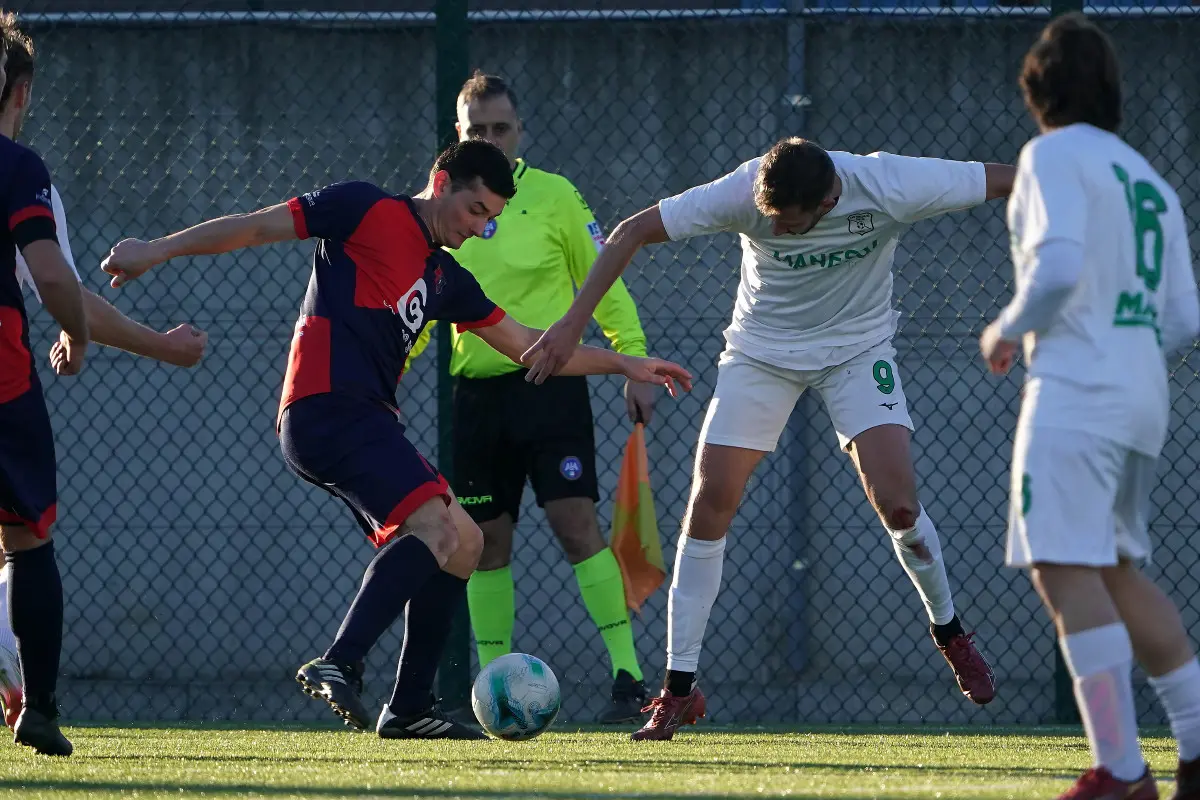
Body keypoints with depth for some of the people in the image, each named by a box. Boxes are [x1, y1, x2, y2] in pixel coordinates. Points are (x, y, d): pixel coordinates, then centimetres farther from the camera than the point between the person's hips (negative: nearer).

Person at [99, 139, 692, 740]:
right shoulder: (367, 212, 1)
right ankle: (338, 665, -34)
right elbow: (256, 228, 0)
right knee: (434, 525, -25)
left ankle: (409, 708, 11)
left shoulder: (445, 278, 24)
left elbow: (525, 345, 31)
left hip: (368, 420, 10)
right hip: (328, 405, -10)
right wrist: (156, 251, -6)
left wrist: (623, 364, 29)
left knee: (462, 544, 10)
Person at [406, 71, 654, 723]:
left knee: (576, 524, -13)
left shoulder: (554, 197, -1)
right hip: (476, 394, 3)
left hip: (551, 386, -3)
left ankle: (627, 675, -13)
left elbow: (604, 284, 2)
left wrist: (635, 365, -3)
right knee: (488, 542, 5)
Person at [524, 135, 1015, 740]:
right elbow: (632, 232, -20)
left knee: (898, 504, -17)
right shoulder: (744, 193, -28)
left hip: (858, 348, -1)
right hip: (762, 349, 1)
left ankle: (949, 633, 12)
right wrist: (572, 323, -24)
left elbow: (1006, 181, -17)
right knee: (709, 504, -8)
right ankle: (679, 688, 2)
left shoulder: (888, 187, -30)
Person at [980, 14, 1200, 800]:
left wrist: (1007, 331, -2)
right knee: (1117, 571, 20)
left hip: (1075, 388, -9)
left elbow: (1058, 267, -19)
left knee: (1067, 571, -13)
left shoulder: (1054, 156, -3)